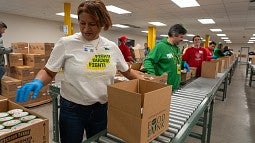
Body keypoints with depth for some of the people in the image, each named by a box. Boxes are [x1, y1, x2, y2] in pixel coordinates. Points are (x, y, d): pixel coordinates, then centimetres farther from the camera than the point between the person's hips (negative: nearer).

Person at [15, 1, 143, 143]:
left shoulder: (112, 47, -1)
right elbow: (48, 72, -4)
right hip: (72, 109, -2)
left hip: (102, 109, 3)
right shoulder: (66, 43, -10)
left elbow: (127, 71, 10)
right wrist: (38, 82, -24)